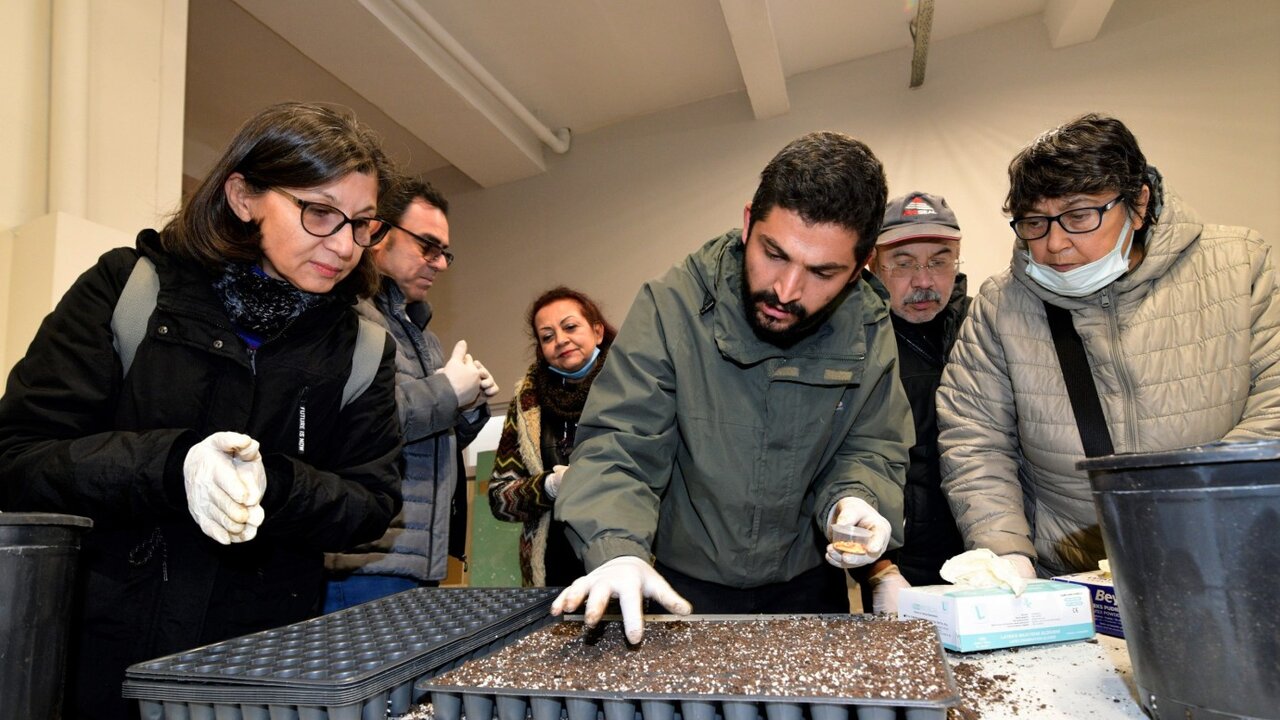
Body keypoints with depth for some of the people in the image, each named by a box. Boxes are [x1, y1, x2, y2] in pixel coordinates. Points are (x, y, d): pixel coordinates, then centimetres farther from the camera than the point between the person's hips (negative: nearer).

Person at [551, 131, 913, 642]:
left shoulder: (869, 330, -14)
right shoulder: (672, 307, -24)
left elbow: (872, 448, -2)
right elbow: (615, 446, -23)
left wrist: (853, 499, -24)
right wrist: (617, 548, -40)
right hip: (681, 588, 0)